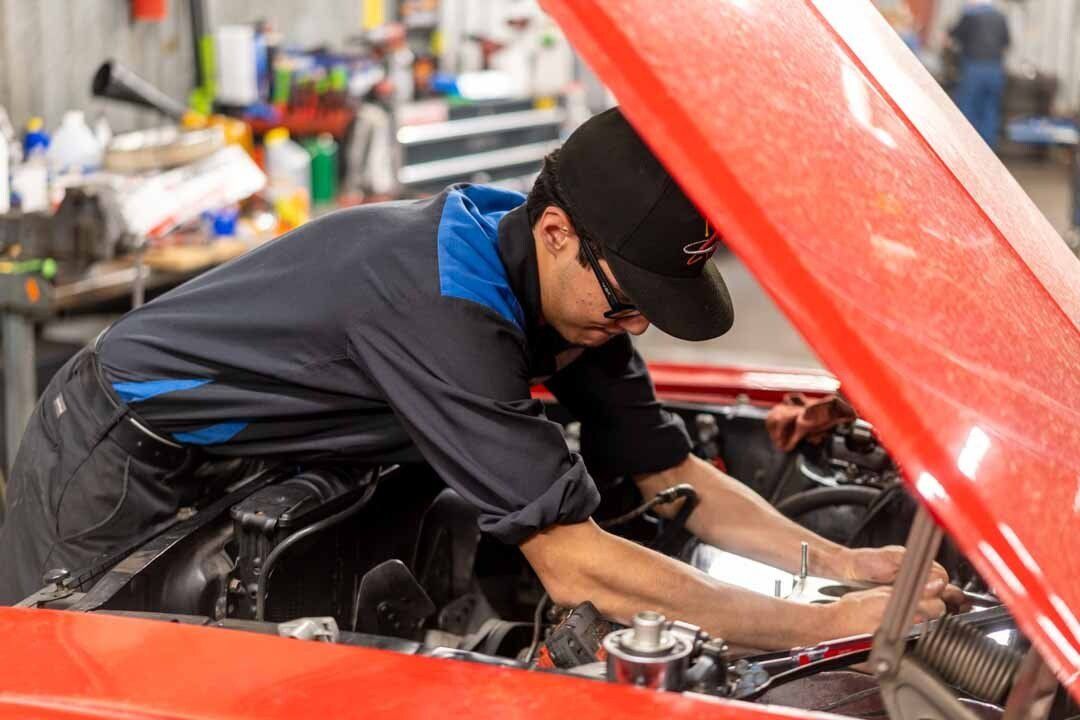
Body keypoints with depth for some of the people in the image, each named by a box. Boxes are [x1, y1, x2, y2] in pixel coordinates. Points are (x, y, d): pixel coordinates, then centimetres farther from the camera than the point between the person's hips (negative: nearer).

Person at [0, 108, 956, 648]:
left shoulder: (572, 284, -12)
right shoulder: (444, 306, -39)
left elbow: (672, 476, -3)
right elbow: (577, 569, -40)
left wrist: (845, 563, -16)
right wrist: (830, 628, -36)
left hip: (227, 469, 8)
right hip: (115, 466, -8)